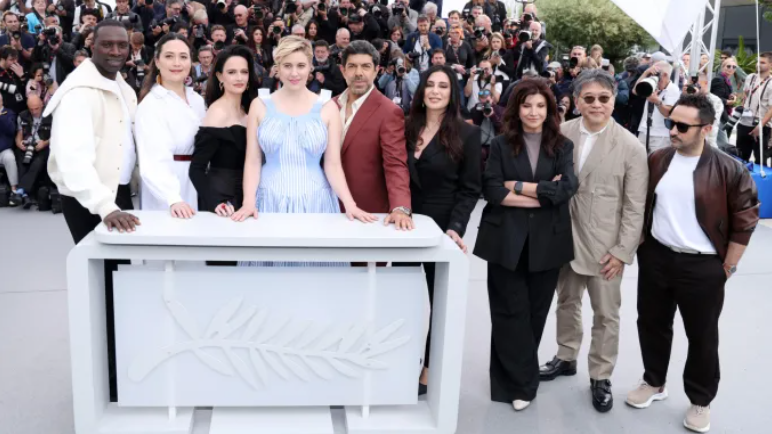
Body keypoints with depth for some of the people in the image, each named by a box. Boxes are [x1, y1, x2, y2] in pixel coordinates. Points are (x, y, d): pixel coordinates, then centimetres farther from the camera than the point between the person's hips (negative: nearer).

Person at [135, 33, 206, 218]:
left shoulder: (197, 100, 6)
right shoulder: (151, 104, -15)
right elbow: (155, 161, -27)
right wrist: (173, 199, -41)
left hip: (197, 188, 7)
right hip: (167, 198, -7)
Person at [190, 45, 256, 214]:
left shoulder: (246, 110, 5)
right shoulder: (218, 113, -15)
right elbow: (196, 169, -19)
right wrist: (215, 202, -32)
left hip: (243, 195, 7)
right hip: (222, 198, -7)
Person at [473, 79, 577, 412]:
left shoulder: (563, 147, 5)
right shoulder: (501, 145, 2)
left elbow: (566, 189, -10)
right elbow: (492, 191, -10)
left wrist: (518, 186, -10)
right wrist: (542, 194, -13)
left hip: (546, 242, 2)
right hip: (506, 241, -1)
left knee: (535, 311, 11)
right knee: (511, 312, 1)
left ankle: (518, 376, 29)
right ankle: (520, 383, 14)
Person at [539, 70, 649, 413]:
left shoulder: (631, 147, -12)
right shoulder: (561, 134, -4)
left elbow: (635, 207, -9)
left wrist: (622, 251, -11)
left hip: (605, 245, -3)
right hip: (565, 236, 4)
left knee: (606, 314, 10)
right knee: (567, 302, 21)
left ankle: (600, 377, 26)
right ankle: (566, 357, 41)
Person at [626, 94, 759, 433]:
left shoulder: (728, 170, -13)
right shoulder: (656, 161, -1)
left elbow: (745, 220, -7)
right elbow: (640, 205, 11)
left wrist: (727, 266, -6)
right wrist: (641, 244, 8)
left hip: (702, 267, -4)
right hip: (655, 258, 4)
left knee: (702, 337, 9)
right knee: (652, 324, 16)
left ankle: (700, 401, 28)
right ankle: (654, 382, 37)